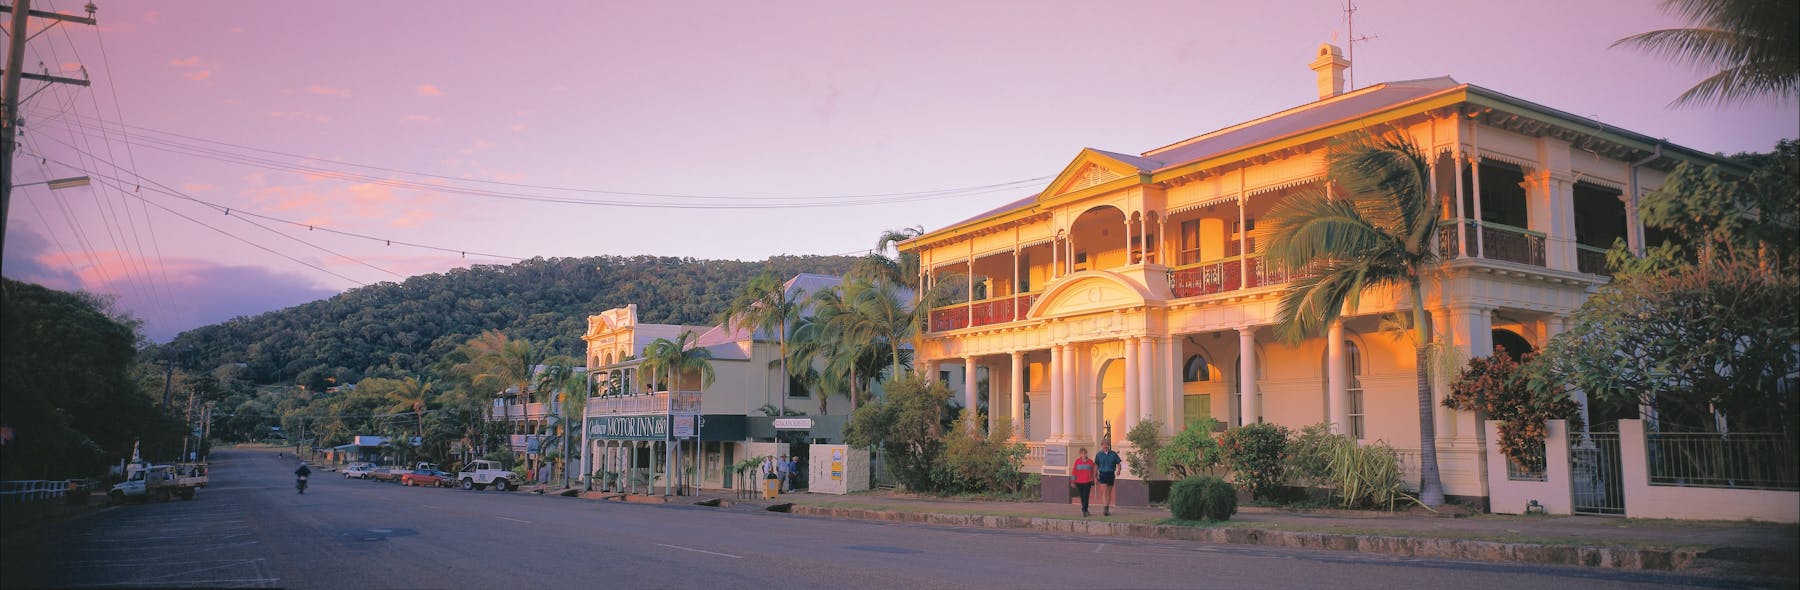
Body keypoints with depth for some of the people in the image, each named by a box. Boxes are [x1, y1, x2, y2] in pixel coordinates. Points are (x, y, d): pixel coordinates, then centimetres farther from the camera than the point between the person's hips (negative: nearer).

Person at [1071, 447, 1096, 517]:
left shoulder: (1090, 461, 2)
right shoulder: (1077, 461, 3)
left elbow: (1092, 472, 8)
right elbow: (1074, 472, 4)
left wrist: (1093, 483, 9)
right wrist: (1073, 482, 0)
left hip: (1087, 482, -1)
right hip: (1079, 482, 2)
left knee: (1085, 497, -9)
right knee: (1082, 497, 9)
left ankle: (1084, 510, -8)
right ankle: (1085, 510, 23)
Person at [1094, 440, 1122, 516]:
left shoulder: (1113, 454, 1)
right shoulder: (1098, 455, 3)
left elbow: (1118, 464, 4)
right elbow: (1096, 466, 9)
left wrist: (1118, 470, -17)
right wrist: (1095, 476, 8)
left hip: (1111, 474, 1)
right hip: (1103, 474, -1)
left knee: (1109, 493, 10)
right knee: (1104, 492, -13)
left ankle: (1107, 509, 20)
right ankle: (1104, 509, -20)